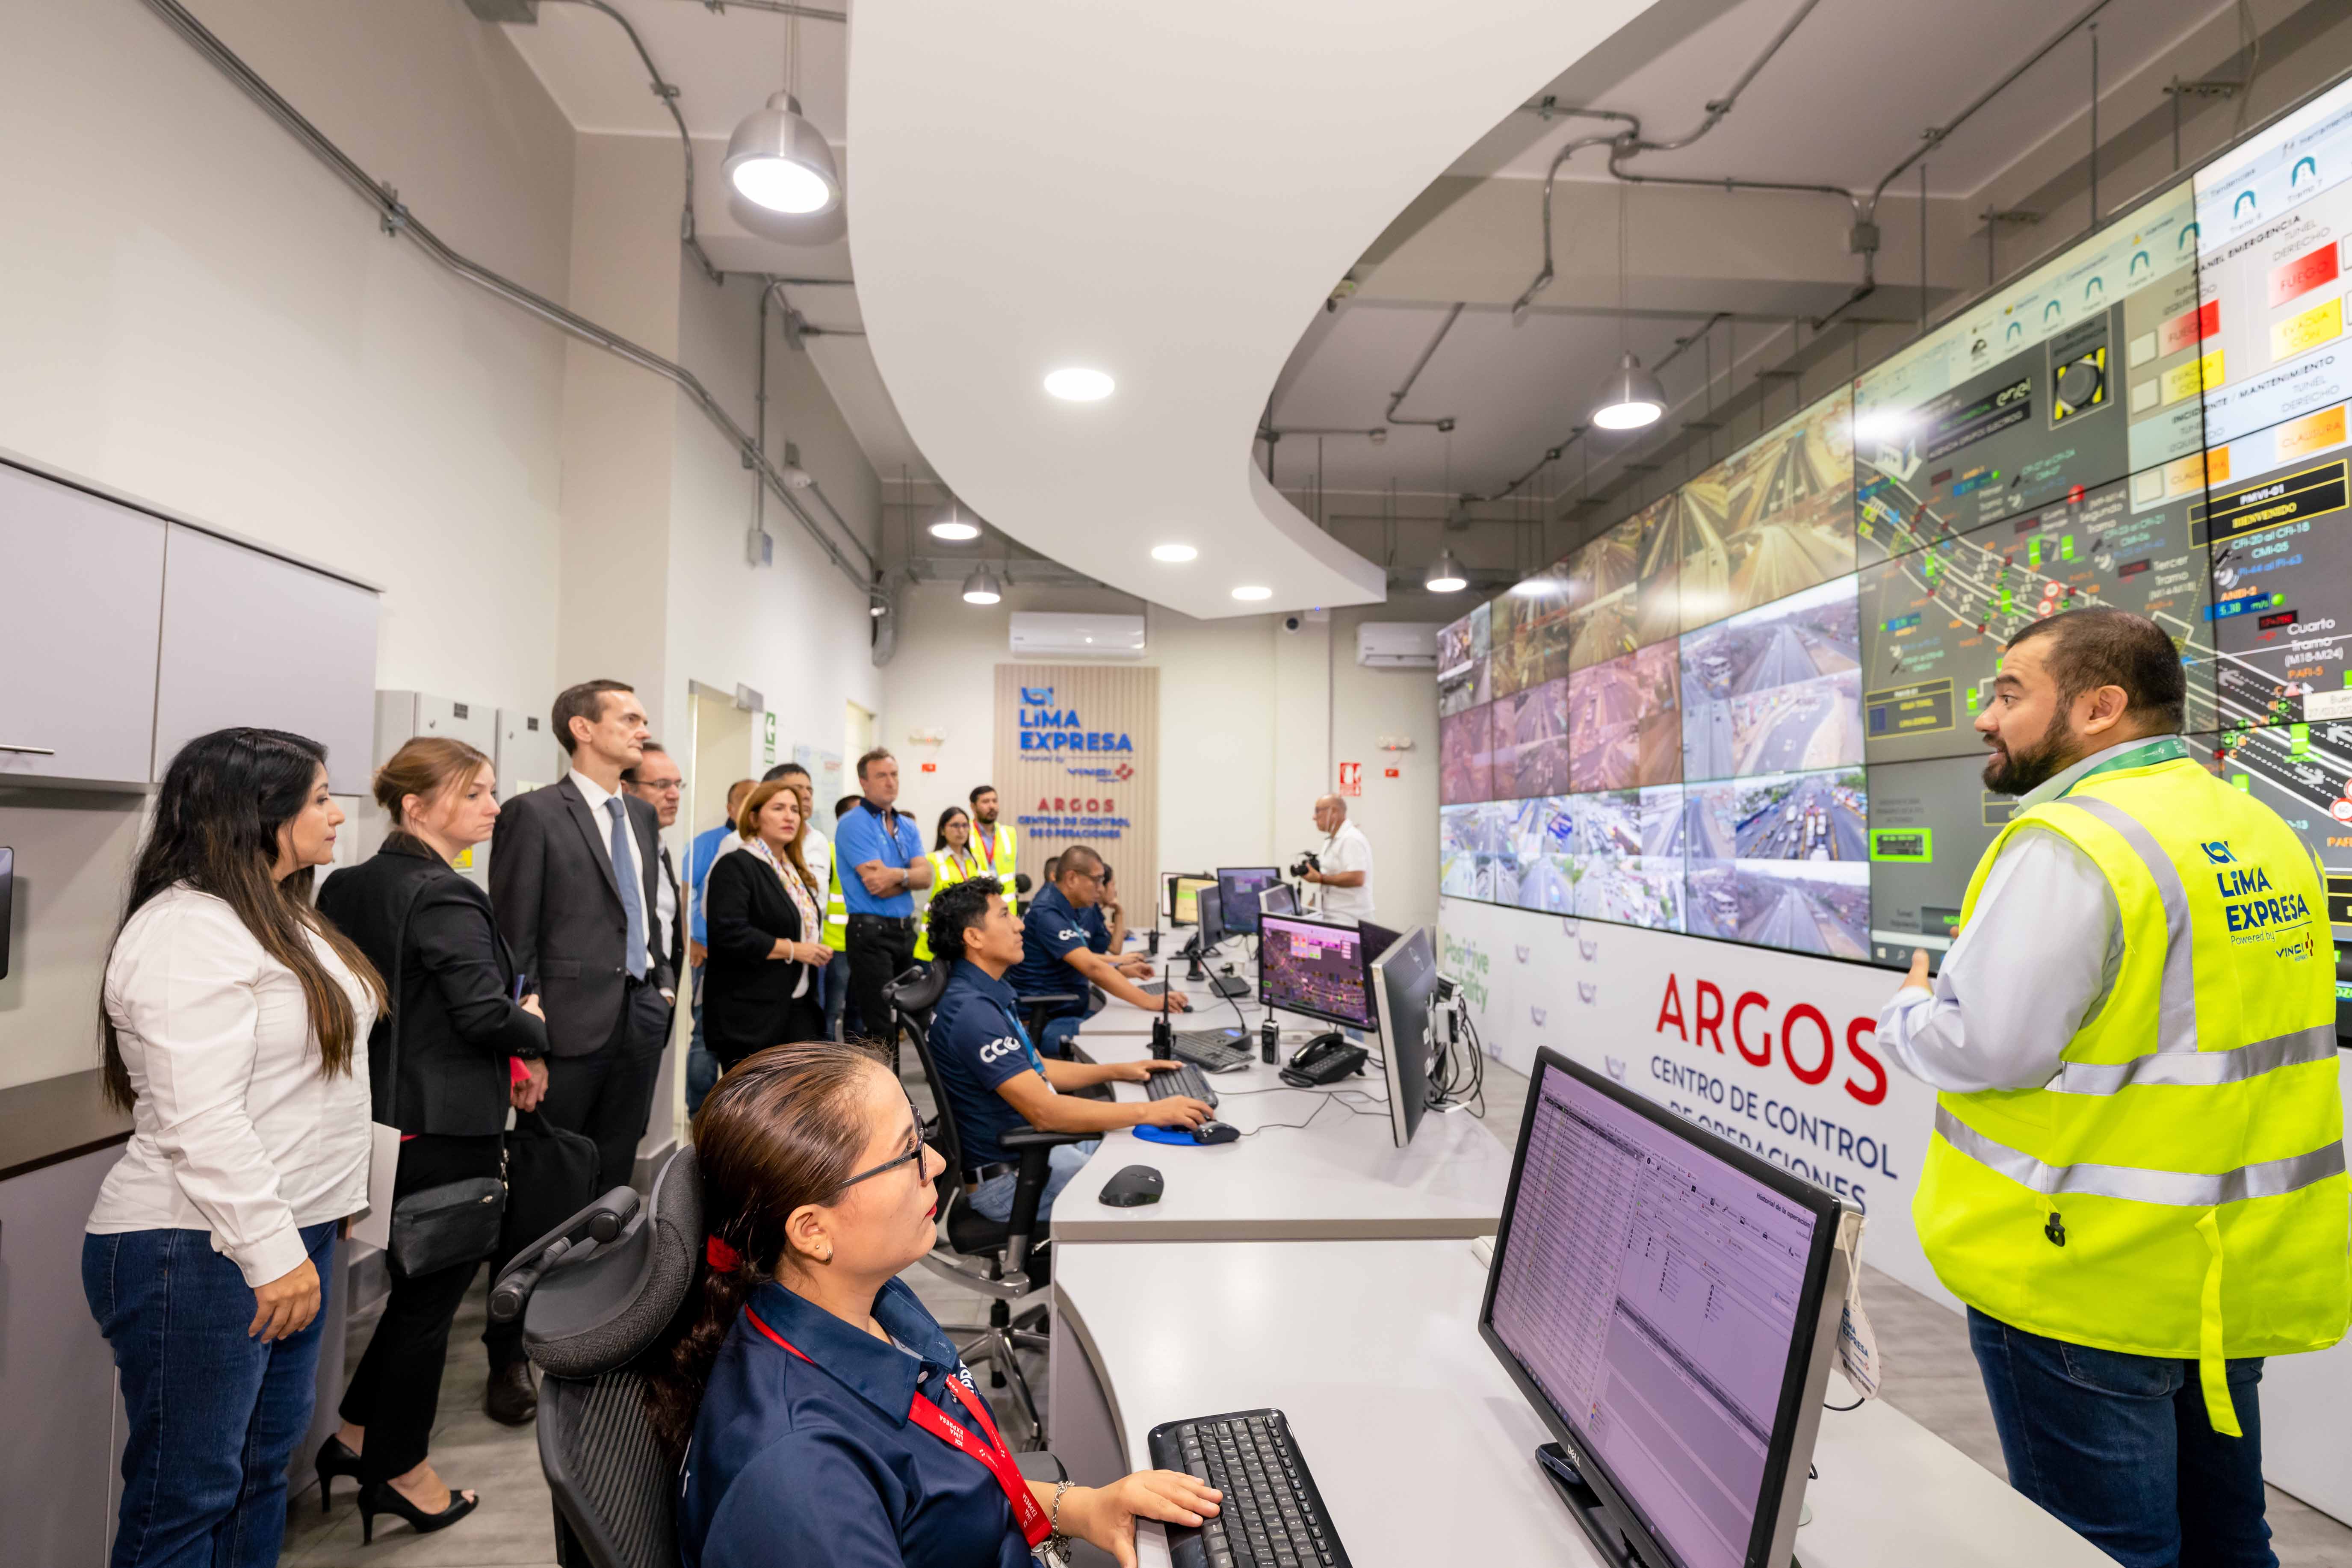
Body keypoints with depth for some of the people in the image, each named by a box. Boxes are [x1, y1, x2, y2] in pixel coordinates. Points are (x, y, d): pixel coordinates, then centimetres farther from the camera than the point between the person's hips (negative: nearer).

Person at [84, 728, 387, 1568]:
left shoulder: (281, 916, 12)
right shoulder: (186, 932, -19)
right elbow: (201, 1123, -23)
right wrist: (273, 1254, -22)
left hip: (292, 1230, 9)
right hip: (201, 1252, -9)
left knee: (265, 1465, 18)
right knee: (189, 1496, 6)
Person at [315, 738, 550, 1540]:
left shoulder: (350, 886, 7)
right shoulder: (444, 896, -21)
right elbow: (483, 1010, -27)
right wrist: (533, 1031, -6)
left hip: (387, 1113, 9)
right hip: (449, 1128, -8)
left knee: (415, 1284, 24)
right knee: (432, 1295, 9)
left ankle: (354, 1436, 36)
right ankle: (400, 1473, 25)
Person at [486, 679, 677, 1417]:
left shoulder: (640, 814, 13)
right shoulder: (534, 814, -7)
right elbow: (514, 936, -9)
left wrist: (663, 978, 11)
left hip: (639, 1017, 6)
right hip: (572, 1024, -6)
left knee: (611, 1184, 15)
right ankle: (509, 1357, 19)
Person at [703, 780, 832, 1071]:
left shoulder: (795, 872, 17)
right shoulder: (736, 866, -10)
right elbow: (728, 933, -22)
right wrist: (793, 950, -18)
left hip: (799, 1008, 8)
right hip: (750, 1012, -8)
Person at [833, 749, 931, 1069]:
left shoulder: (908, 827, 14)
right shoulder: (854, 824, -9)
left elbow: (926, 876, 0)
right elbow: (876, 886, -17)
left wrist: (898, 875, -17)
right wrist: (908, 875, -4)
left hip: (905, 930, 8)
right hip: (871, 932, -7)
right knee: (879, 1026, -7)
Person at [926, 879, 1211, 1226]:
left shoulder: (991, 993, 8)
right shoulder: (972, 1010, -25)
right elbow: (1045, 1110, -29)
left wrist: (1118, 1071, 10)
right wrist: (1148, 1112, -27)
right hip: (1010, 1177, -10)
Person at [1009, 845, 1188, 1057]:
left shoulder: (1065, 910, 12)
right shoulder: (1048, 914, -20)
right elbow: (1093, 969, -28)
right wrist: (1151, 1002, -31)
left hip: (1071, 1012, 10)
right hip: (1045, 1024, -10)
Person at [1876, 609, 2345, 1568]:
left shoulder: (2070, 843, -21)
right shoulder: (2259, 831, 8)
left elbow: (1982, 1049, -24)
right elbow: (2206, 1022, 15)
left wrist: (1907, 1012, -4)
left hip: (2094, 1282, -9)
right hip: (2238, 1274, 9)